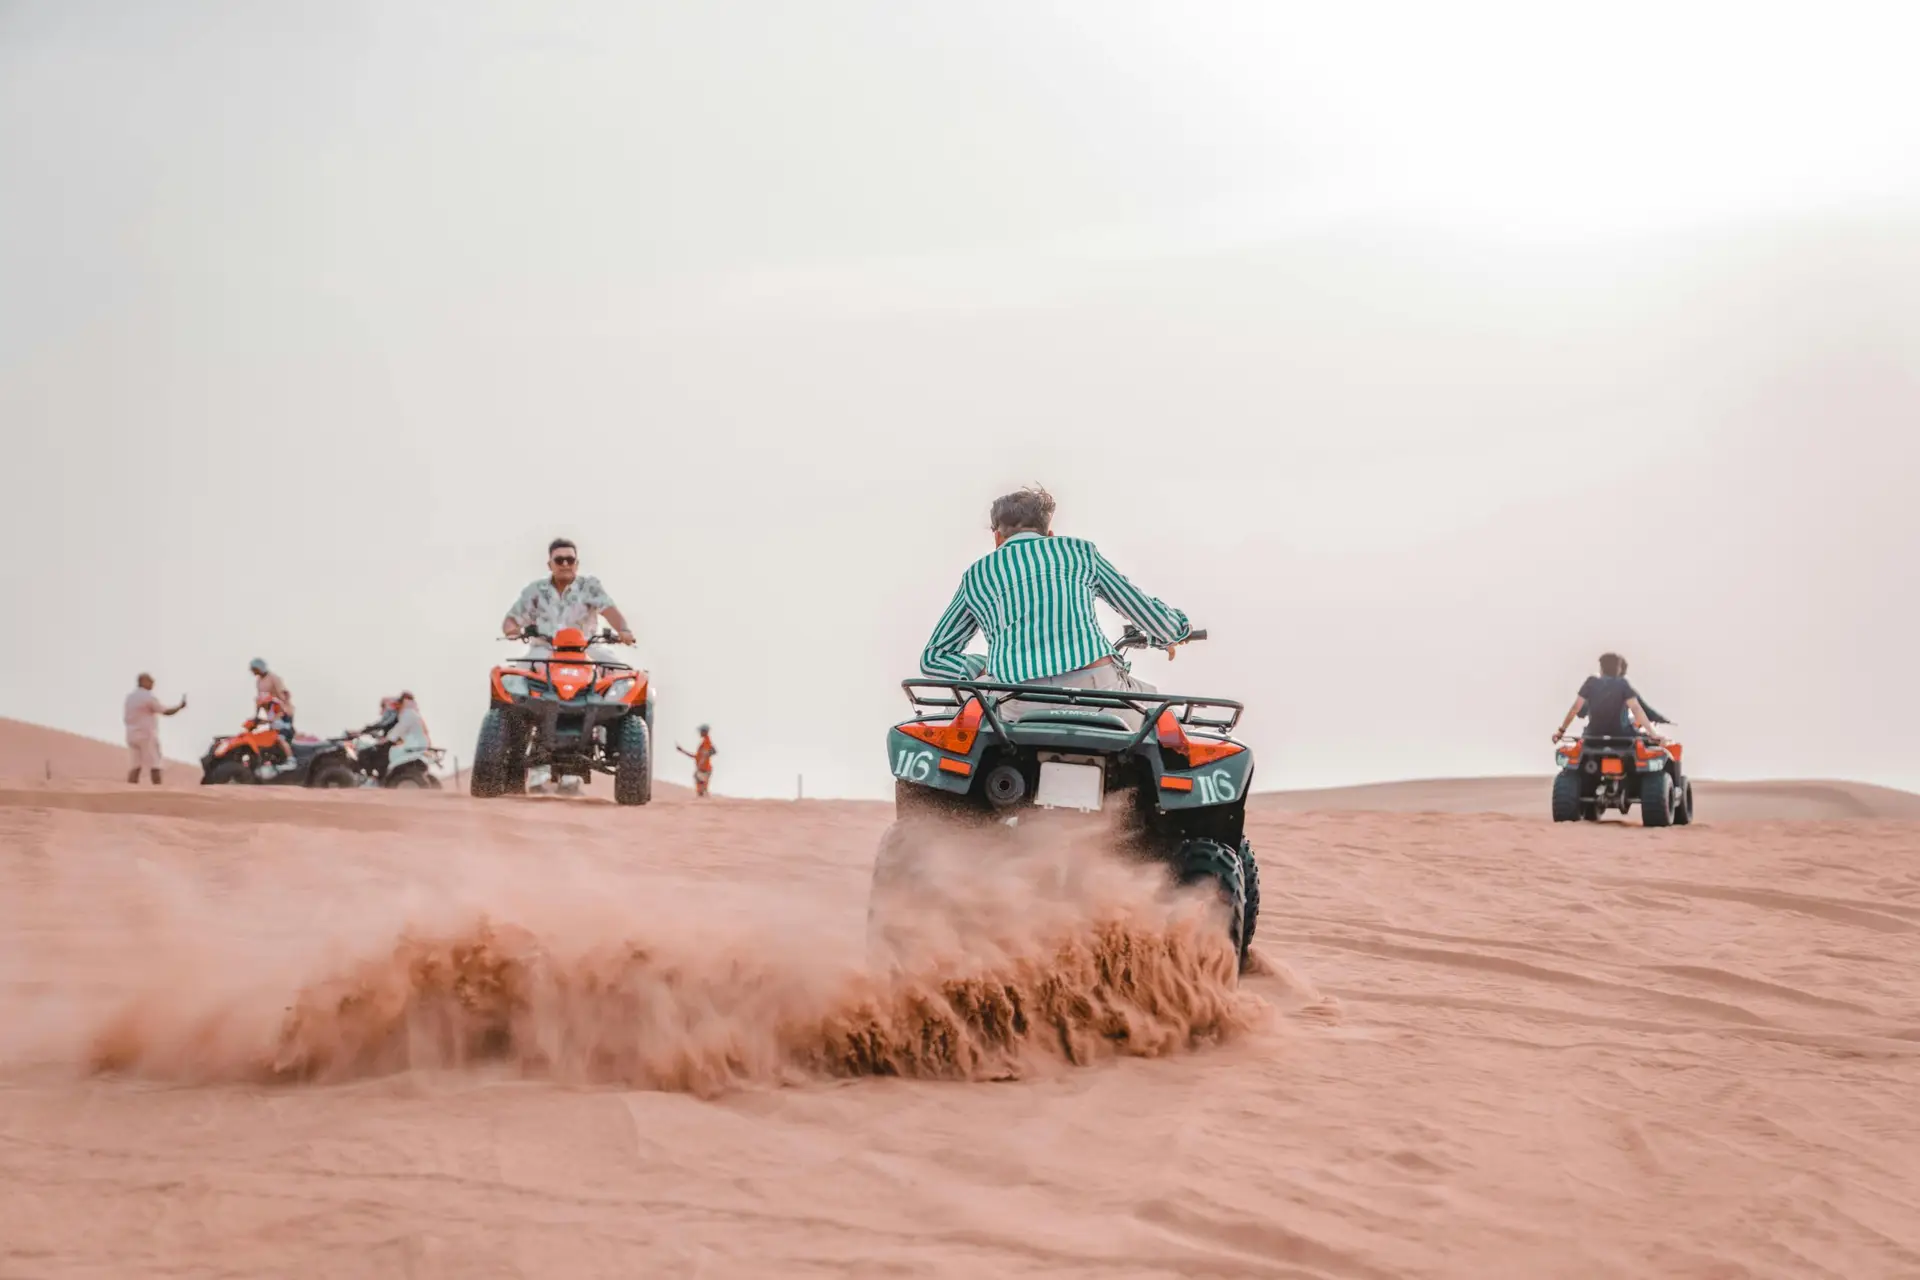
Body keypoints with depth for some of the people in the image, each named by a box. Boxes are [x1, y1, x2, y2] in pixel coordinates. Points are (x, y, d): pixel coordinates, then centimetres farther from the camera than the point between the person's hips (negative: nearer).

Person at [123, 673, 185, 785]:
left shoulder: (130, 697, 11)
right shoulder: (149, 697, -11)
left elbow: (127, 718, 14)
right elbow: (166, 712, -8)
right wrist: (180, 706, 5)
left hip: (132, 735, 7)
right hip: (147, 735, -7)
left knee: (136, 766, 7)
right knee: (155, 766, -3)